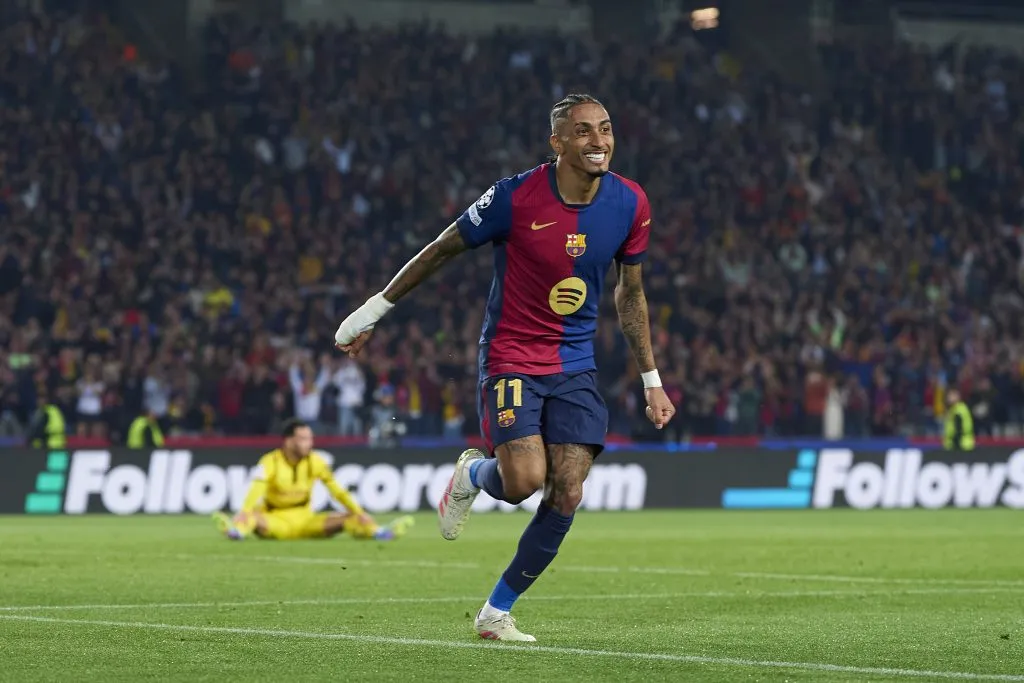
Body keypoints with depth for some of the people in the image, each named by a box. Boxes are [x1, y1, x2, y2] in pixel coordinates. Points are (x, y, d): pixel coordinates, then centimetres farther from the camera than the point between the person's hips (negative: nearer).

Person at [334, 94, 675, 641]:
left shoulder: (629, 204, -3)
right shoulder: (516, 197, -16)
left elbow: (630, 294, 12)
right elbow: (440, 250, -3)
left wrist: (650, 381, 13)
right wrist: (373, 310, 2)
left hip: (575, 367, 4)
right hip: (510, 358, -4)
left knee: (566, 497, -7)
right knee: (524, 480, -22)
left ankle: (496, 613, 10)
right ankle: (472, 474, 17)